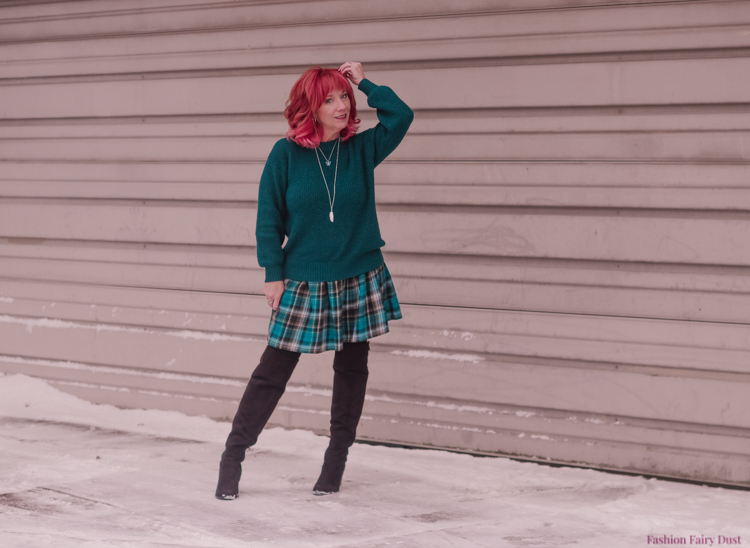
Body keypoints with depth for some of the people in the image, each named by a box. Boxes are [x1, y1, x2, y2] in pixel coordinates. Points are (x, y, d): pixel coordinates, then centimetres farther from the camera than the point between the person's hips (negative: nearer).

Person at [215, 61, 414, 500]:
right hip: (303, 283, -2)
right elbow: (269, 217, -2)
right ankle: (234, 454, 9)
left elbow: (401, 116, -11)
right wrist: (273, 273, -5)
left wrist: (364, 83, -7)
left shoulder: (361, 149, 1)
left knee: (352, 370, 7)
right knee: (274, 369, 0)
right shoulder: (286, 154, -5)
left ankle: (336, 460, 20)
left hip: (361, 280, 2)